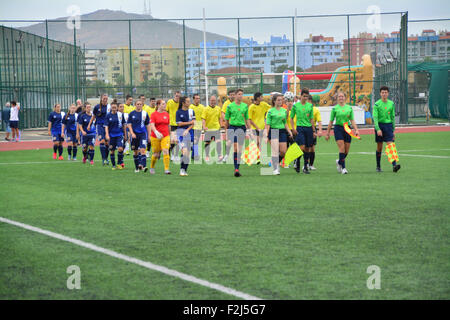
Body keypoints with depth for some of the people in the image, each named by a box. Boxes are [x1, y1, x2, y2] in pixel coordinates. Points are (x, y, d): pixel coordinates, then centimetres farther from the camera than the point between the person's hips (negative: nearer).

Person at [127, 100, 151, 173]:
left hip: (143, 134, -1)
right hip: (134, 134, 1)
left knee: (142, 150, -16)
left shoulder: (145, 113, 4)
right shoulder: (132, 114, 2)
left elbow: (148, 125, 9)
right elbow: (129, 124, 1)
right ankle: (137, 167, 20)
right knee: (135, 151, 8)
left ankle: (143, 166, -24)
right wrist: (132, 133, -12)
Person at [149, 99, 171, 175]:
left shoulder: (167, 114, 7)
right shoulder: (154, 114, -5)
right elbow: (152, 125, -17)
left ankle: (166, 169, -14)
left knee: (165, 152, -15)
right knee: (156, 154, 7)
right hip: (155, 137, -2)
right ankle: (152, 167, 32)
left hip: (165, 136, 2)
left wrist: (170, 135, 20)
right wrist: (156, 132, -35)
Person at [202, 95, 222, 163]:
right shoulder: (206, 109, -4)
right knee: (207, 143, 6)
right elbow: (203, 119, -12)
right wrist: (204, 126, -27)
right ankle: (207, 156, 20)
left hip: (216, 128, 2)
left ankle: (219, 156, -17)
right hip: (208, 128, -2)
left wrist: (220, 125, 17)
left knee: (218, 141, -13)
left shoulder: (218, 108, 8)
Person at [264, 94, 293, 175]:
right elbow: (267, 124, -4)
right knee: (275, 151, -12)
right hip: (273, 131, -5)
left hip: (282, 131, 5)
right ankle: (275, 169, -8)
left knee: (283, 152, 1)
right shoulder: (270, 111, -3)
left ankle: (276, 163, 26)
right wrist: (266, 136, -10)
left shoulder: (284, 111, 12)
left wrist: (289, 131, 9)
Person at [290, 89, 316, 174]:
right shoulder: (295, 105, 3)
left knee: (307, 148, 3)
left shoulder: (310, 105, 8)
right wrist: (293, 128, -4)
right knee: (302, 147, -15)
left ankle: (305, 167, 11)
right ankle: (297, 161, 7)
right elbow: (291, 118, 8)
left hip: (309, 128, 3)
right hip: (300, 128, -3)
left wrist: (313, 131, 9)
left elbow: (311, 119, 11)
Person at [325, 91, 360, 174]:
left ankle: (339, 162, 32)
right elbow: (331, 122, 5)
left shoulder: (349, 108, 8)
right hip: (338, 128, -3)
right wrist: (327, 133, 6)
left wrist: (356, 130, -6)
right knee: (342, 148, -15)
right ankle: (343, 168, -10)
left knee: (347, 150, 5)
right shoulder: (334, 108, 1)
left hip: (347, 129, 3)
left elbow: (352, 121, 8)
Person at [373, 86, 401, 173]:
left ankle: (394, 165, -21)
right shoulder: (377, 104, -3)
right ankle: (378, 166, 19)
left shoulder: (391, 104, 8)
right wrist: (378, 129, -21)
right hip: (380, 125, -2)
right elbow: (375, 118, -9)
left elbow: (393, 117, 14)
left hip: (388, 125, 2)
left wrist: (393, 130, 13)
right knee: (379, 147, 6)